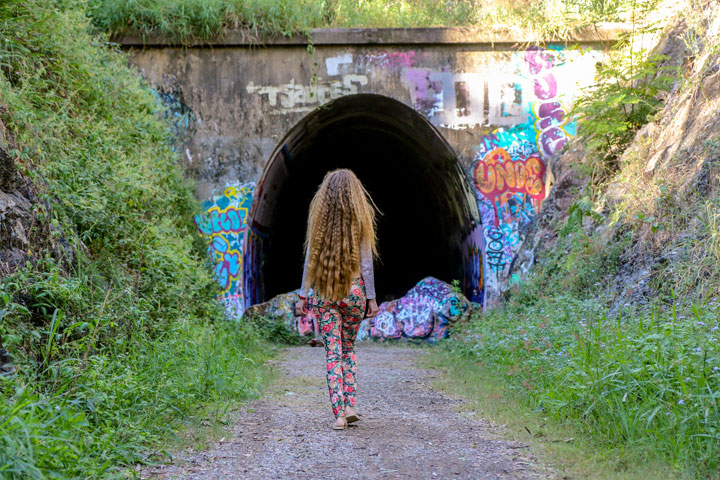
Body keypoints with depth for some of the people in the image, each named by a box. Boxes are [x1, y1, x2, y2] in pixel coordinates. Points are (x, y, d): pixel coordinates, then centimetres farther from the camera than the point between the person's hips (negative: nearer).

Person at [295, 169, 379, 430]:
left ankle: (339, 413, -5)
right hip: (354, 291, 0)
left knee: (333, 352, 2)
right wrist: (371, 297, 3)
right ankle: (349, 405, 9)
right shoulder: (360, 220, -3)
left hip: (324, 293, 0)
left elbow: (310, 260, 0)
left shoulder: (319, 218, -1)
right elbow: (366, 263, -3)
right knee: (348, 348, 17)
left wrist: (302, 295, 6)